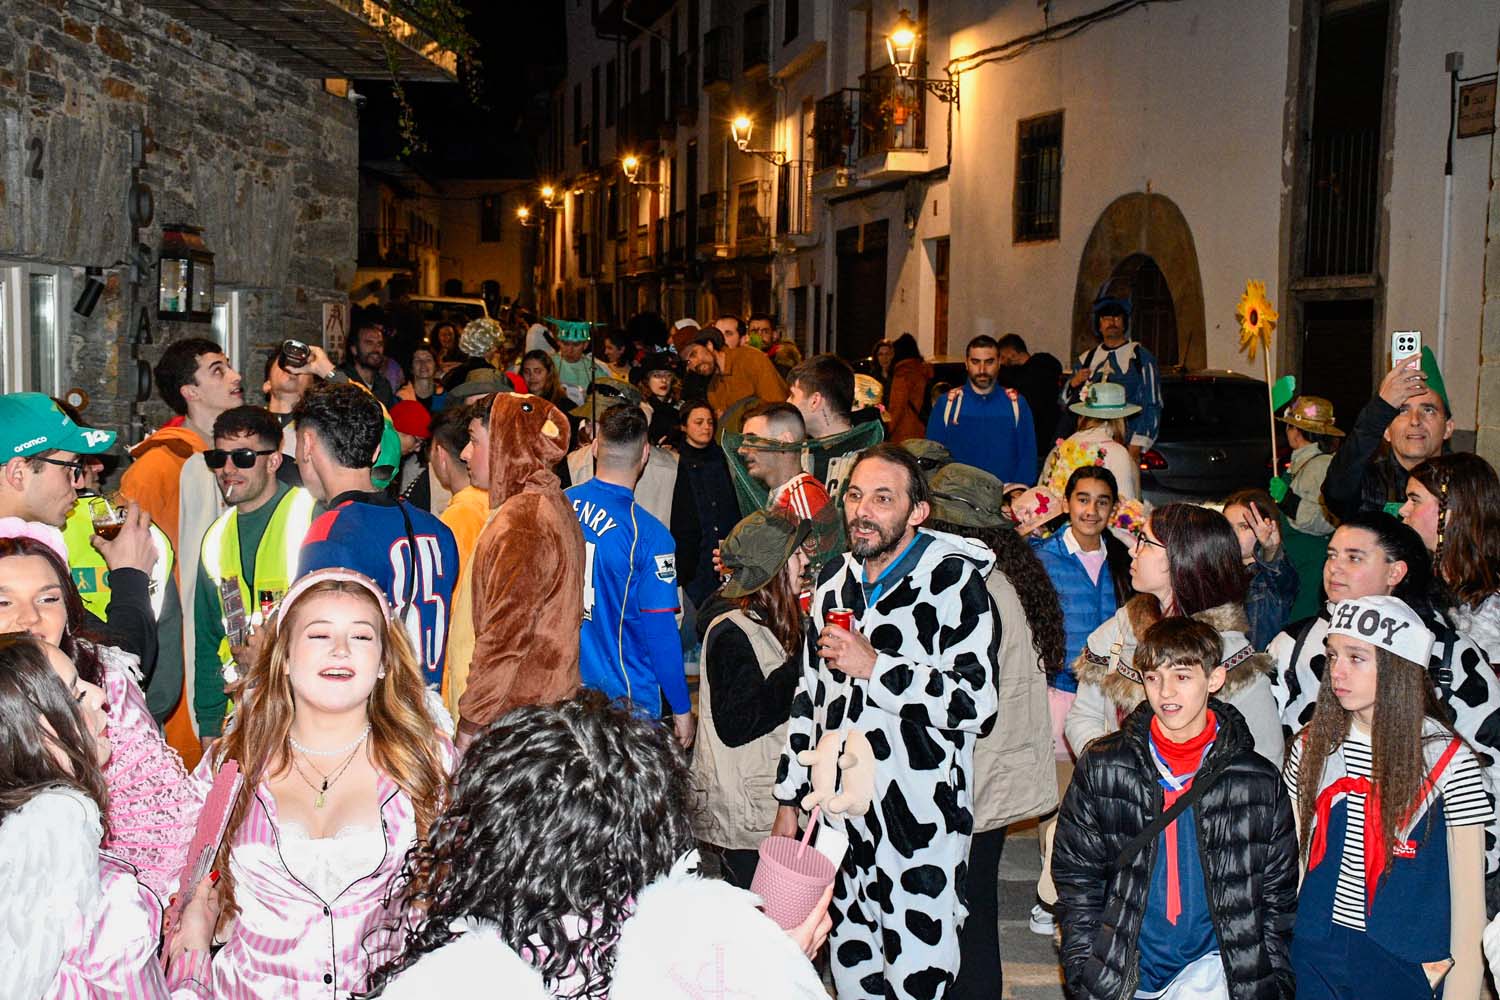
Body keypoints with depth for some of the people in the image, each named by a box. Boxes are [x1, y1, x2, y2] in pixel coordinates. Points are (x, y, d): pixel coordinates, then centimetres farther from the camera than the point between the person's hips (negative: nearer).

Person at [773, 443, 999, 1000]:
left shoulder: (954, 582, -8)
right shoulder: (836, 582, 12)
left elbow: (977, 702, -17)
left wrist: (873, 666, -19)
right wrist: (789, 798, 17)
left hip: (919, 817, -6)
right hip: (839, 810, 6)